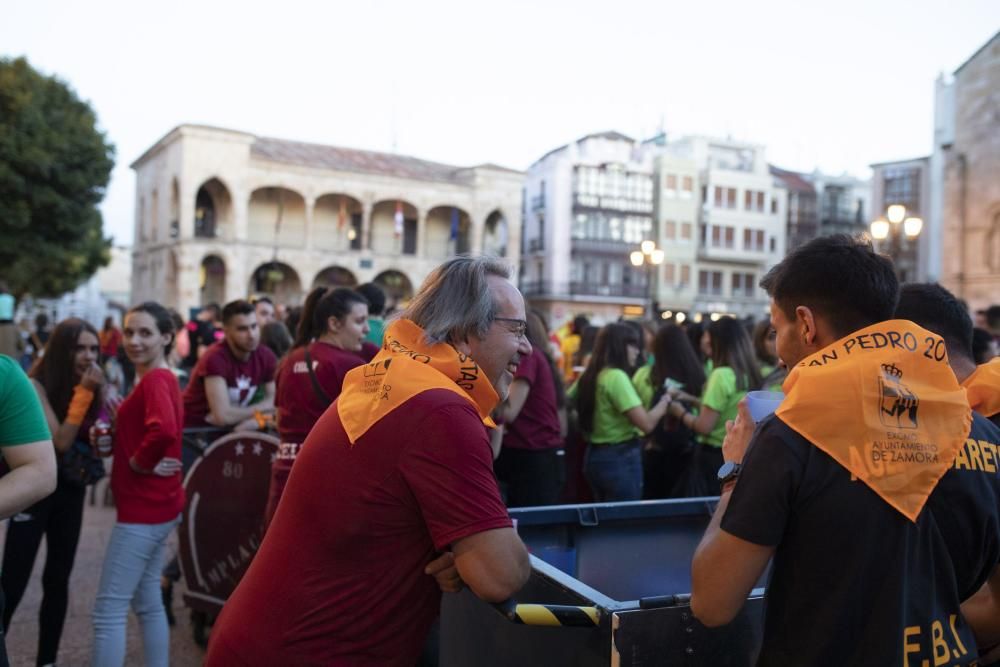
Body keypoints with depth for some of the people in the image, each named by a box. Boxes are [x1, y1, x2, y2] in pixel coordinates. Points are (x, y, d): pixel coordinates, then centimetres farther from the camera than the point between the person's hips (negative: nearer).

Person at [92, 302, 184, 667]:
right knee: (147, 602, 19)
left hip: (142, 509, -10)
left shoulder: (154, 380, -18)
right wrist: (112, 438, 0)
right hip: (157, 506, 10)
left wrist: (139, 463, -20)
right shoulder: (161, 379, 11)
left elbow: (164, 432, -37)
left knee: (108, 609, -2)